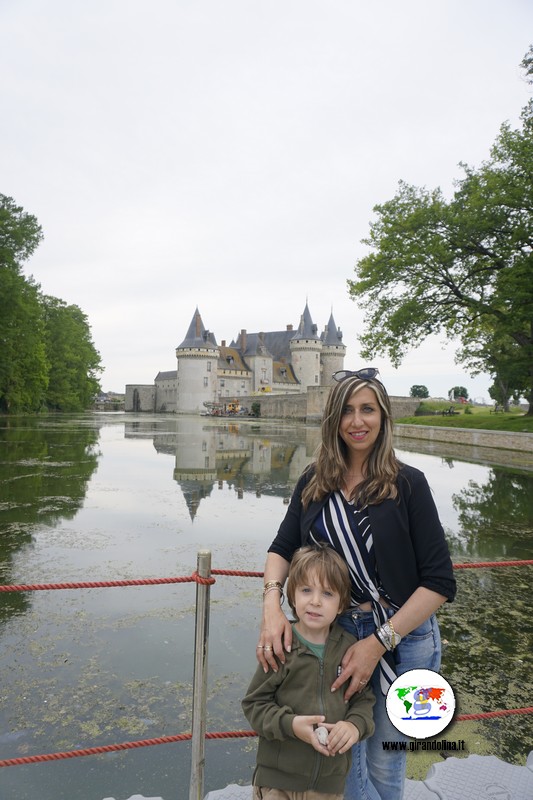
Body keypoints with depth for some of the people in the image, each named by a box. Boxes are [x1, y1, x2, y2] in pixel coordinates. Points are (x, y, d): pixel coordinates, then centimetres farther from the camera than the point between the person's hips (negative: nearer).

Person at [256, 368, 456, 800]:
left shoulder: (407, 484, -12)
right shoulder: (314, 482, -2)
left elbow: (440, 581, -14)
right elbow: (282, 549, 1)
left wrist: (379, 642, -20)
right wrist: (272, 603, -18)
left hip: (401, 639, -2)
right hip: (333, 634, 3)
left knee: (383, 765, 16)